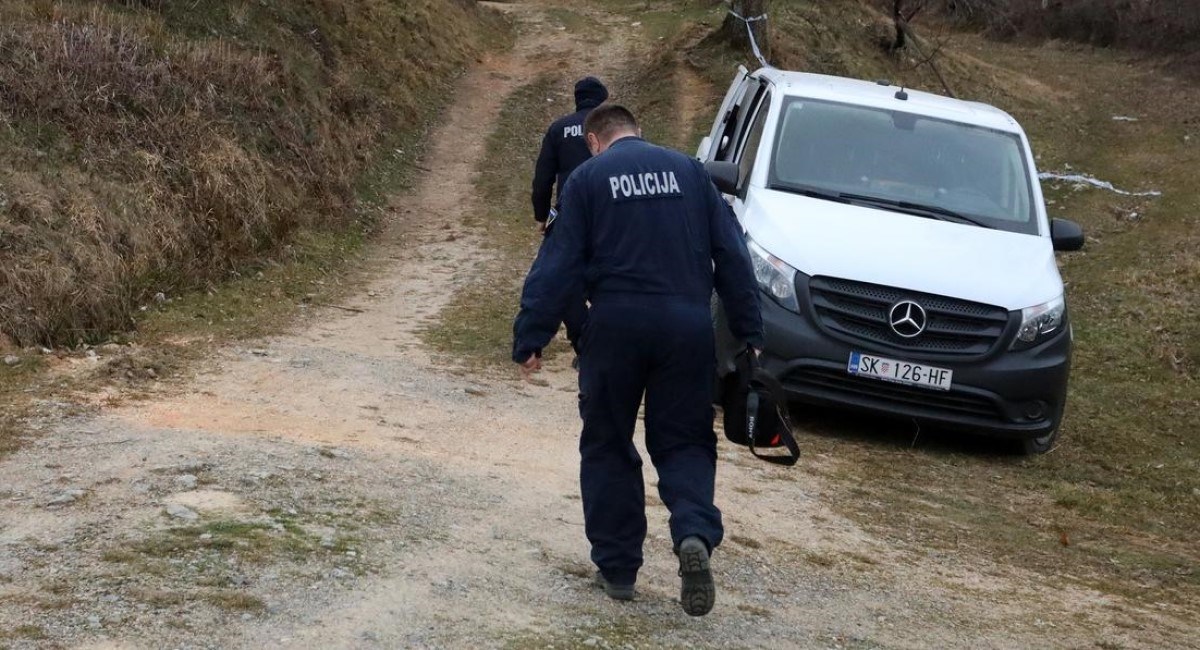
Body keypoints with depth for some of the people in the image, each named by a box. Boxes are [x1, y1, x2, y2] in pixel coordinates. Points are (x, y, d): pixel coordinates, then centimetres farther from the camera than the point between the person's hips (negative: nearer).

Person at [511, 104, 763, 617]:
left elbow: (558, 265, -2)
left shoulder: (588, 179, 4)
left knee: (608, 447, 11)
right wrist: (750, 333, 11)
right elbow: (732, 255, 9)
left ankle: (617, 568, 12)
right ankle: (695, 534, -17)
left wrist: (529, 339, 0)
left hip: (616, 327, -2)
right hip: (687, 325, 2)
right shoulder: (688, 171, 11)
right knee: (683, 442, 9)